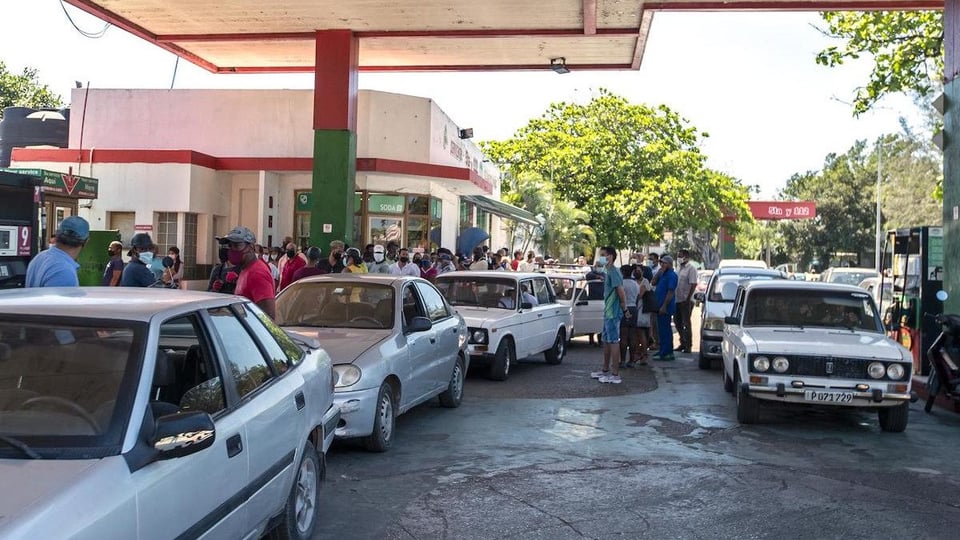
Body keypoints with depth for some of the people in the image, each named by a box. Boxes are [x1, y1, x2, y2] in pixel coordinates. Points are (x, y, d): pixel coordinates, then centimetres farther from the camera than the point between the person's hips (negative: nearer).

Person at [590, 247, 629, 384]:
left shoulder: (613, 272, -16)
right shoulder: (609, 272, 15)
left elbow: (621, 292, -20)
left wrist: (624, 309, -11)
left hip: (613, 313, -10)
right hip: (608, 312, 10)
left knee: (613, 342, -6)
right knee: (606, 341, 17)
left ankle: (615, 375, -3)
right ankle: (605, 370, 27)